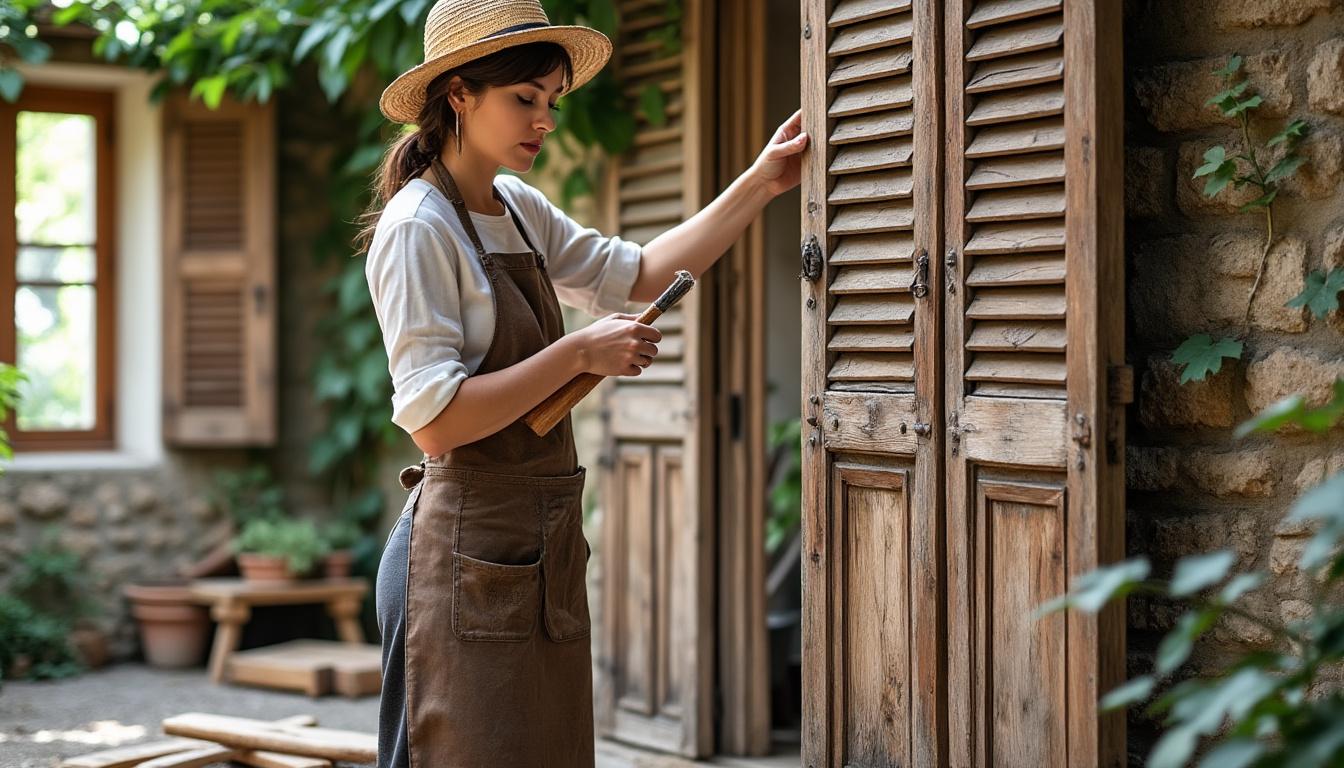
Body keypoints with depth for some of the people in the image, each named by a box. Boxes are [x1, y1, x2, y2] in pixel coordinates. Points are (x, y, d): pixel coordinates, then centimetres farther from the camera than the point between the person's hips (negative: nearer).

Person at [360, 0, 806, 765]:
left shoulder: (519, 210, 12)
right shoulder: (418, 228, -14)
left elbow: (635, 275, 19)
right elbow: (434, 420, -20)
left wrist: (760, 185, 14)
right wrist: (578, 353, -19)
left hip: (543, 551, 9)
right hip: (471, 555, -9)